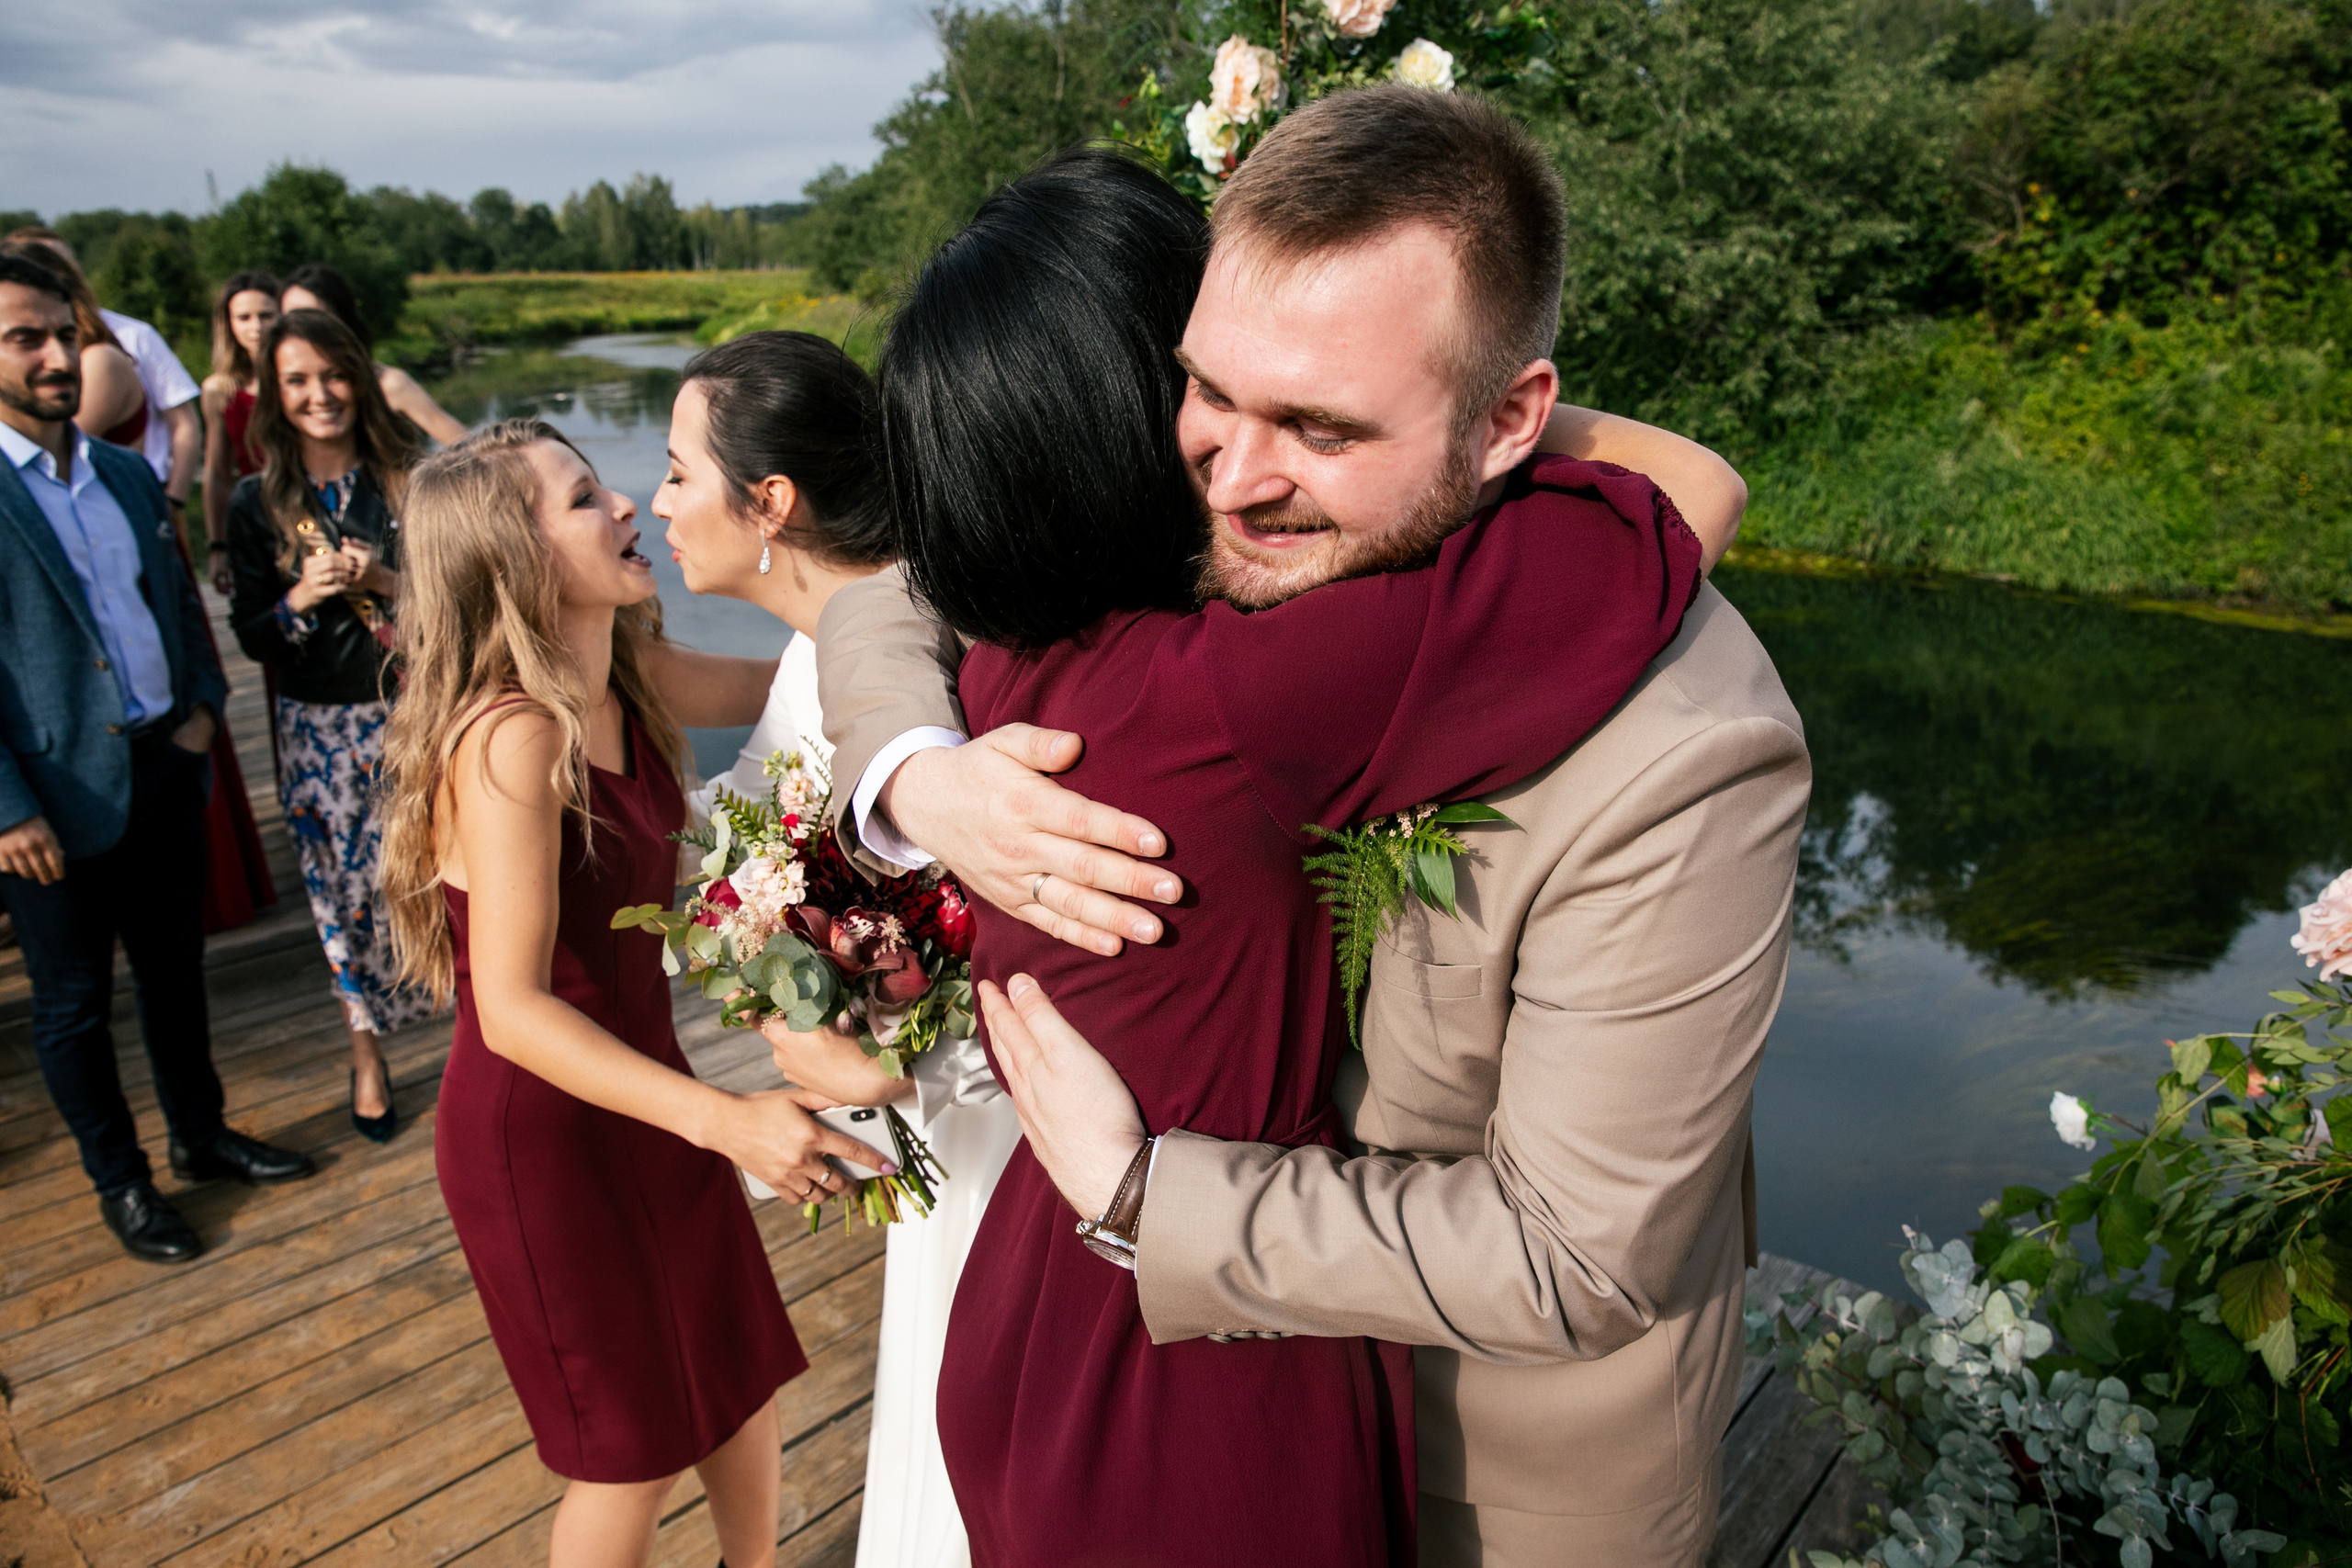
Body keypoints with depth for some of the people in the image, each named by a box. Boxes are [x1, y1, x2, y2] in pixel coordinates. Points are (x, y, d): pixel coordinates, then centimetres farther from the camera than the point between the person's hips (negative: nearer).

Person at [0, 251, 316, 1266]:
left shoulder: (127, 473, 8)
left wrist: (202, 701, 3)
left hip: (164, 768, 6)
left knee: (175, 971, 19)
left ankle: (201, 1137, 37)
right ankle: (119, 1183, 27)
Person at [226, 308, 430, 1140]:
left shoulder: (408, 480, -1)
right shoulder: (257, 503, 1)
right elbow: (251, 636, 1)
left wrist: (387, 582, -18)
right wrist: (302, 598, -18)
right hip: (321, 728, 1)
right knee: (345, 891, 9)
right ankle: (367, 1058, 27)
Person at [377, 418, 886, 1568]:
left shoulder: (625, 684, -4)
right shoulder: (513, 736, -28)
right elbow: (514, 1010, -30)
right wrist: (720, 1119, -37)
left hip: (636, 1084, 7)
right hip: (540, 1127, -7)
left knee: (740, 1383, 21)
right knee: (632, 1452, 13)